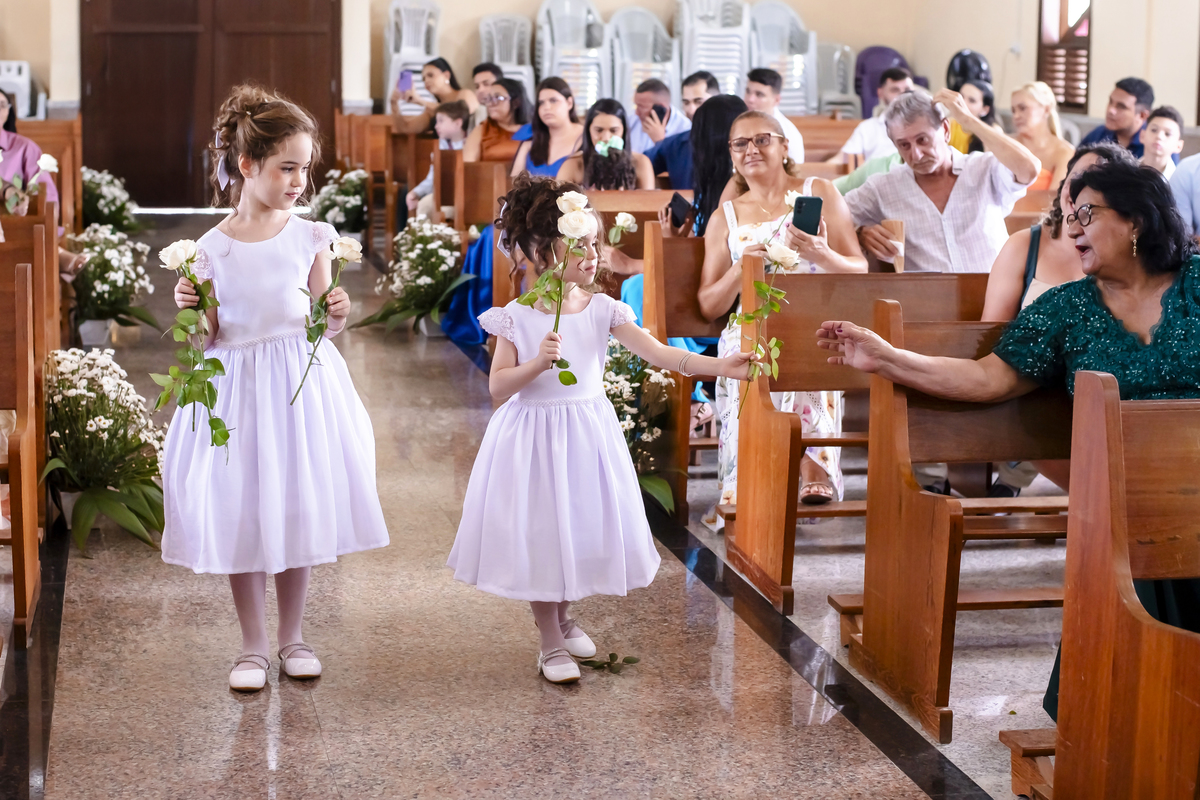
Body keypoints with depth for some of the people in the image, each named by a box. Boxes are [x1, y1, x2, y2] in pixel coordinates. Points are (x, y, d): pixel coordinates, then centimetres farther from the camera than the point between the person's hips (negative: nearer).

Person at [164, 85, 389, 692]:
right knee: (238, 515, 5)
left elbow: (321, 324, 5)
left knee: (297, 510, 8)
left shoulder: (309, 236, -1)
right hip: (236, 385, -1)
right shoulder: (213, 247, -4)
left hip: (299, 384, 1)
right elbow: (208, 336, -1)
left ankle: (291, 637, 25)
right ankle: (252, 647, 19)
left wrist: (336, 316, -16)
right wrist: (189, 309, -20)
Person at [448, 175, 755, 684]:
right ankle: (551, 642, 19)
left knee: (583, 524, 13)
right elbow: (498, 386, -12)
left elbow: (657, 353, -15)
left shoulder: (602, 309, -5)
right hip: (533, 433, -3)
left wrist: (719, 366, -26)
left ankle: (562, 617, 40)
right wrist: (538, 363, -29)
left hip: (587, 430, 3)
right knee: (541, 532, 4)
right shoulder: (517, 317, -11)